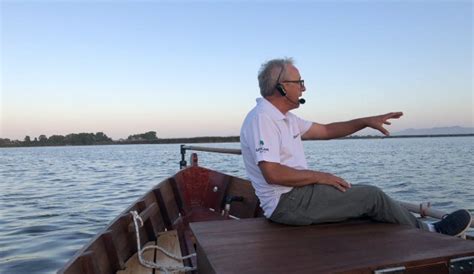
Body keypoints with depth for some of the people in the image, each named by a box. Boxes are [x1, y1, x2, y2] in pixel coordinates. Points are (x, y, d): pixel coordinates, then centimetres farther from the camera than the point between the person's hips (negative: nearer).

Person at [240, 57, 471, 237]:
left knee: (367, 195, 12)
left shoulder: (284, 118, 13)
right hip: (287, 202, -10)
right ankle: (429, 233, 18)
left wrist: (367, 121, 13)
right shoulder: (261, 118, -19)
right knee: (372, 196, -4)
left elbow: (325, 131, 19)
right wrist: (320, 177, -17)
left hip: (296, 194, 10)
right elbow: (272, 173, -27)